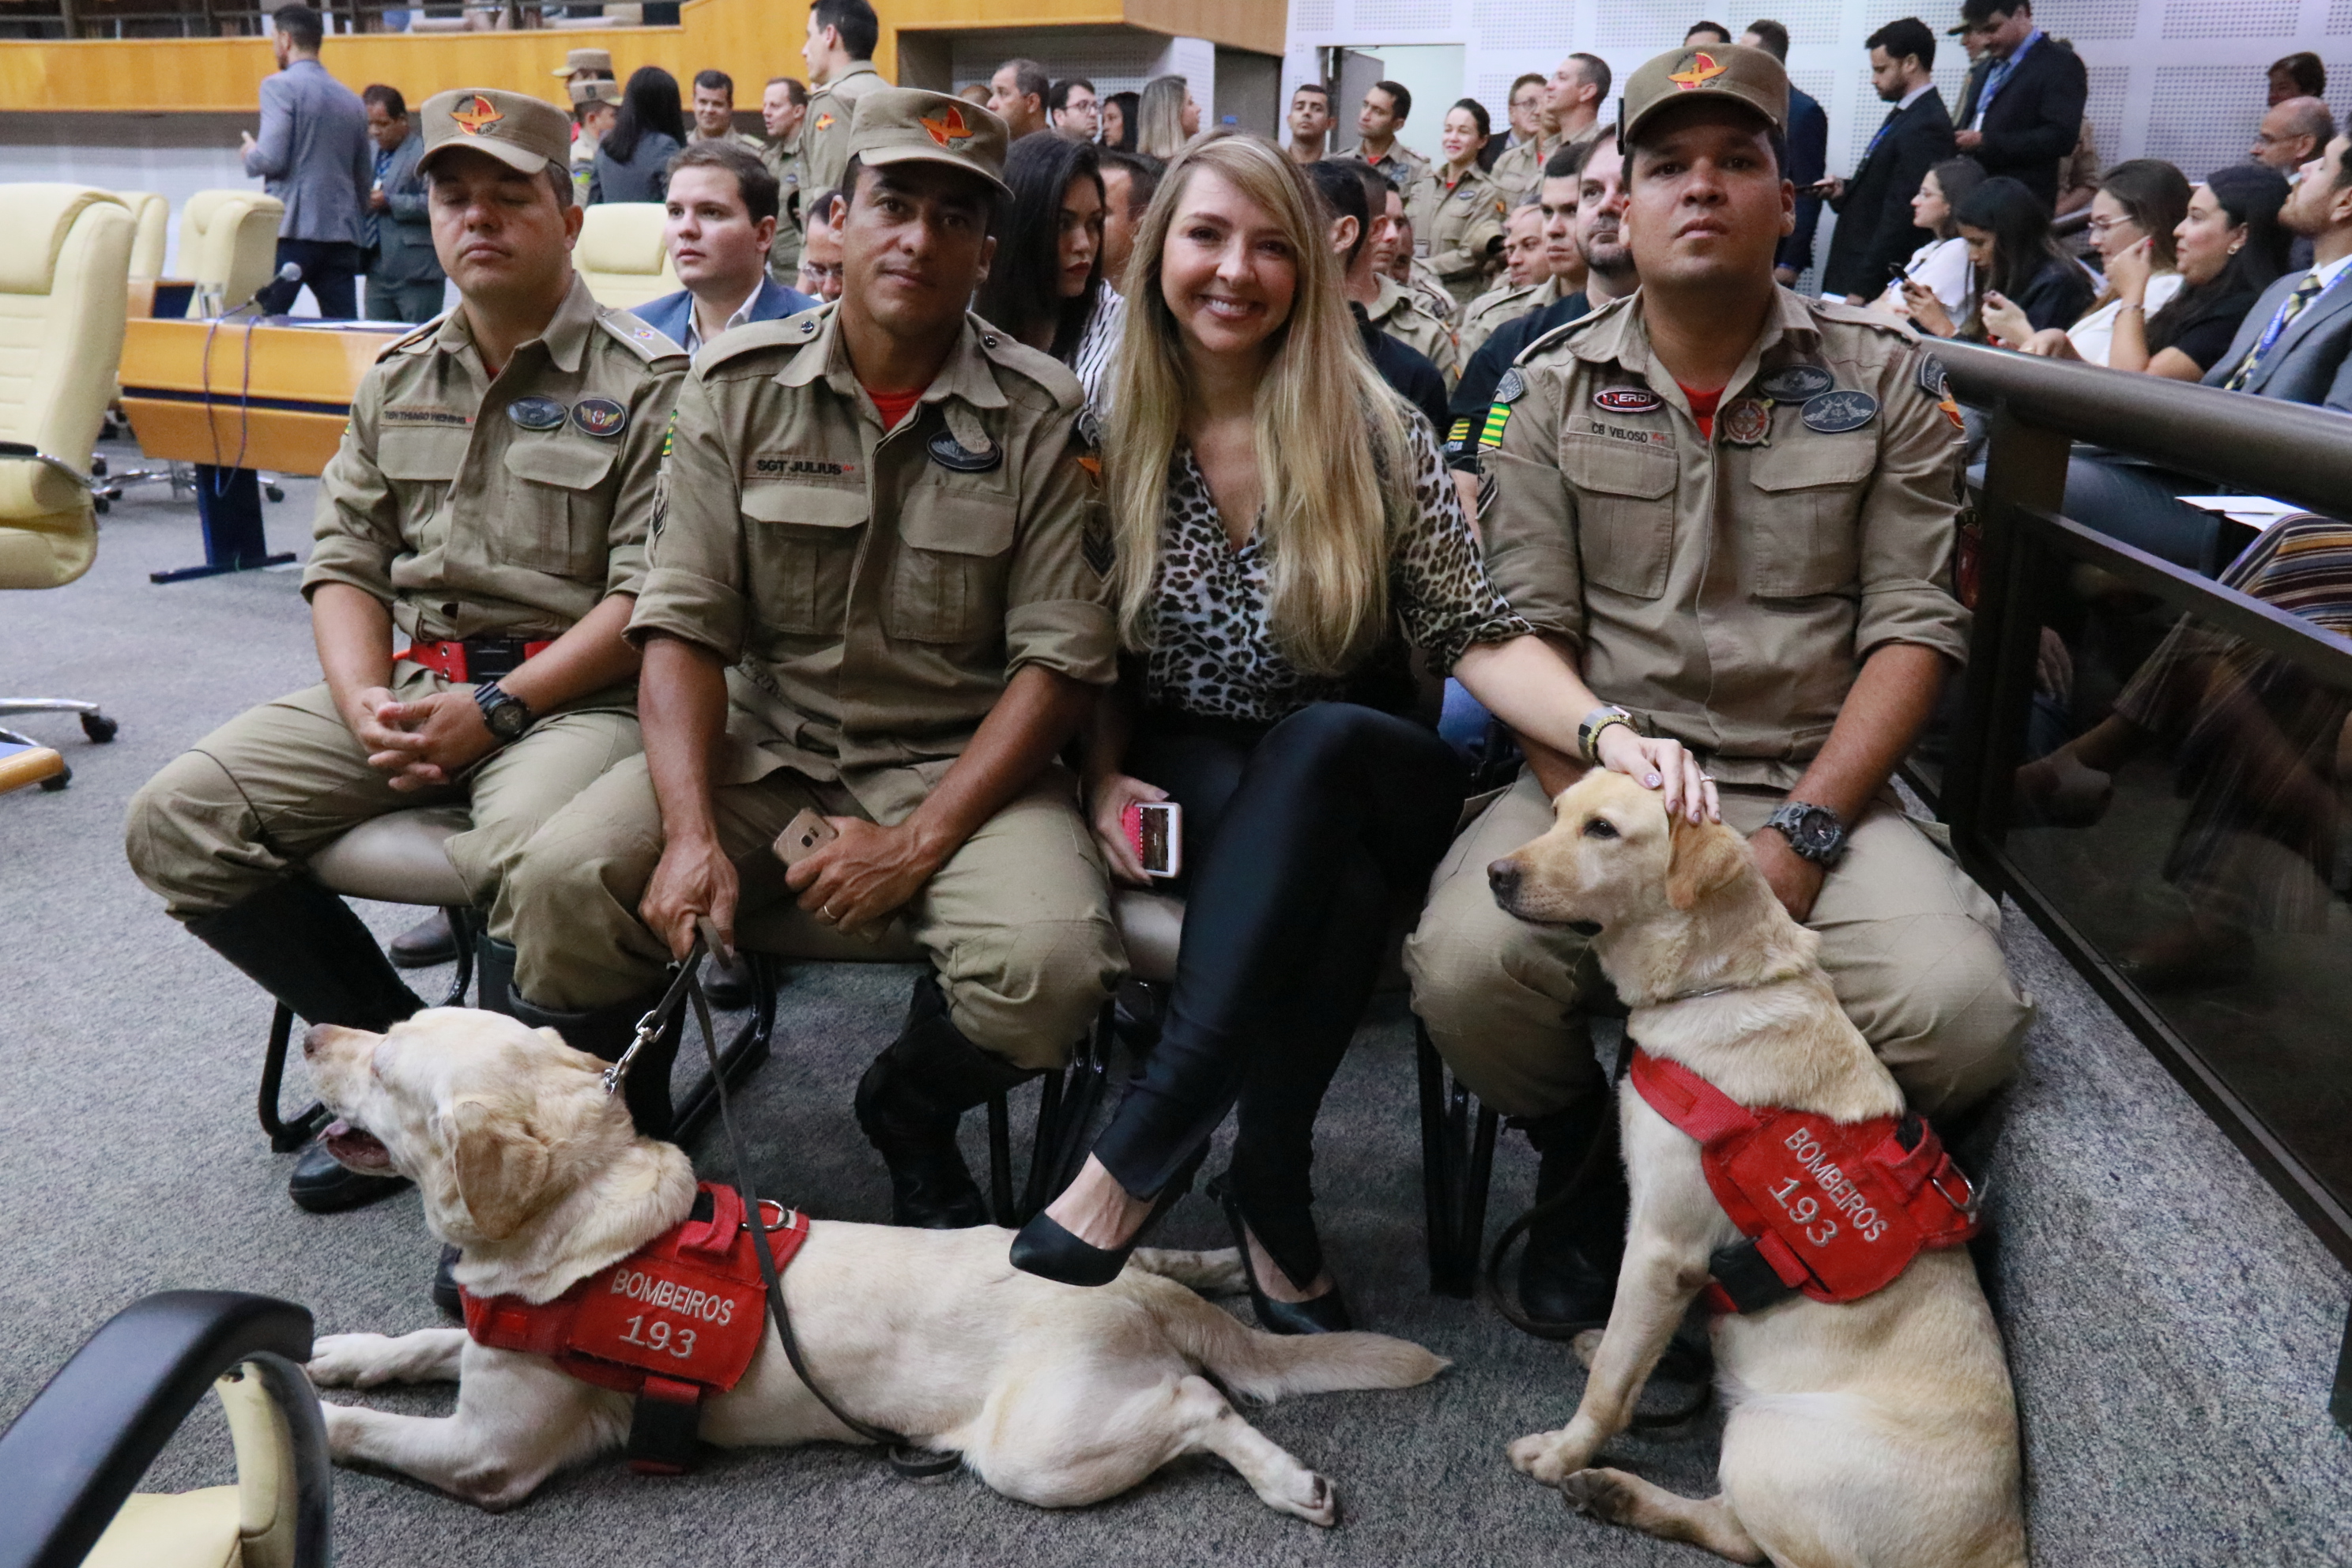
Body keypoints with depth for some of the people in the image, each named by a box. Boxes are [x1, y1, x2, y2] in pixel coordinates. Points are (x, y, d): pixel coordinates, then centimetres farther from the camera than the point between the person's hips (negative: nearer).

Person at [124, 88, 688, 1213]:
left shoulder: (645, 384, -3)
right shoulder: (398, 381, 16)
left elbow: (652, 599, -11)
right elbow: (345, 563, 14)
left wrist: (493, 710, -17)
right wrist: (367, 706, -6)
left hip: (574, 691, -6)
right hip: (412, 685, 6)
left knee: (527, 856, -38)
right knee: (177, 821, -9)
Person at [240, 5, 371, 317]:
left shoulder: (279, 86, -3)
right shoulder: (352, 100, 15)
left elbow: (272, 159, -12)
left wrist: (250, 155, 9)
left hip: (292, 232, -5)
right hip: (343, 234, 6)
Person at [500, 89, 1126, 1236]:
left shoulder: (1041, 416, -4)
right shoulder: (738, 387, 2)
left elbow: (1061, 658, -8)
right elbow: (683, 626, -3)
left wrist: (920, 841, -17)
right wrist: (692, 834, -18)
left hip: (958, 757, -1)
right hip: (760, 737, 2)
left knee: (1051, 964, -29)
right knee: (566, 879, -24)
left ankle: (908, 1114, 9)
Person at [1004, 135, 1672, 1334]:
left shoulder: (1375, 433, -6)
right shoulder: (1115, 430, -2)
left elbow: (1476, 636, -12)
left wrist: (1604, 731, -31)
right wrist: (1104, 784, -12)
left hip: (1356, 775, 0)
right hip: (1193, 780, 0)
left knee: (1314, 740, -37)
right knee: (1334, 883, -35)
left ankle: (1144, 1148, -35)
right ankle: (1277, 1197, -20)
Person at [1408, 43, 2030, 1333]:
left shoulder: (1882, 379, 7)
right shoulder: (1556, 384, 7)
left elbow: (1915, 628, 1)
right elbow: (1526, 632, 0)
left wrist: (1803, 837, -12)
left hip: (1811, 787, 1)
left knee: (1960, 1013, -27)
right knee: (1466, 967, -29)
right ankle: (1583, 1155, 8)